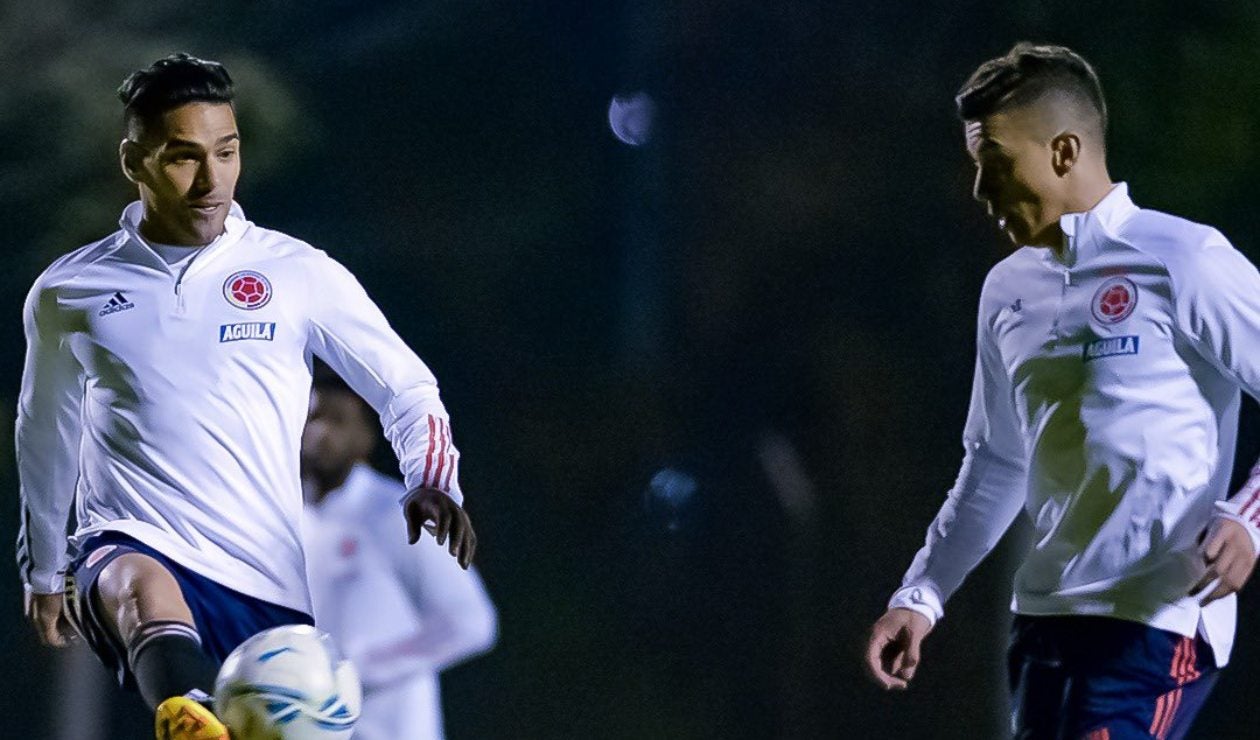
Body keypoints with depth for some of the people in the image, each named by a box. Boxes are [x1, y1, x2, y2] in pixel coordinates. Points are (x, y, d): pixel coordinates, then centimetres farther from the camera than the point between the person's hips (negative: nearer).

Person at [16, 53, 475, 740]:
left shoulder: (299, 273, 8)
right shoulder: (67, 294, 12)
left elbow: (406, 388, 11)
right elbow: (46, 436, 27)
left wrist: (432, 481, -9)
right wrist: (43, 573, 34)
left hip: (270, 585, 3)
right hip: (129, 546, -2)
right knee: (142, 587, -37)